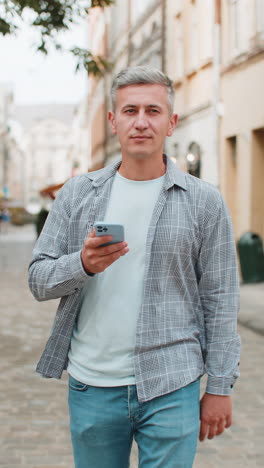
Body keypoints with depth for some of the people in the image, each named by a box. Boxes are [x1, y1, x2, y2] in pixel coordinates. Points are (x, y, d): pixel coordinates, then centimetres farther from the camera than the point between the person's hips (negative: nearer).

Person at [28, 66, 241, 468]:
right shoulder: (77, 194, 6)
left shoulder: (204, 201, 0)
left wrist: (220, 387, -3)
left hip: (170, 389, -2)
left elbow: (219, 300, -1)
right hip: (91, 385, 2)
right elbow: (39, 279, 4)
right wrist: (83, 265, -17)